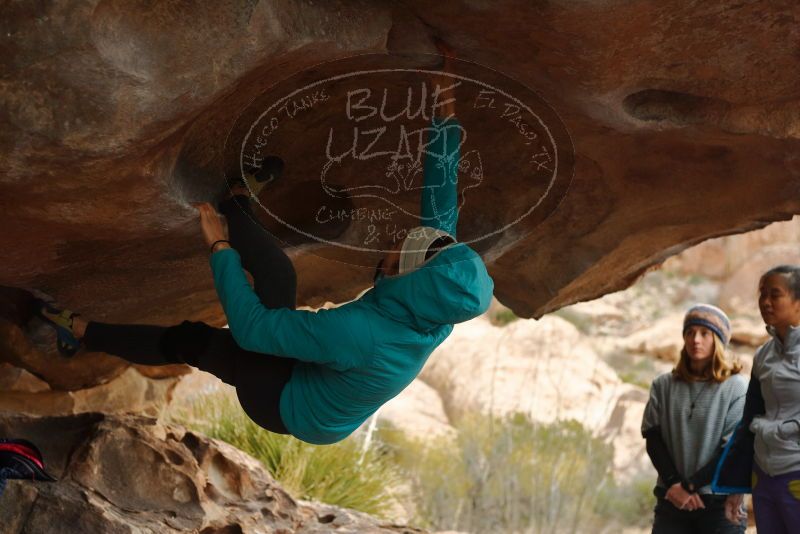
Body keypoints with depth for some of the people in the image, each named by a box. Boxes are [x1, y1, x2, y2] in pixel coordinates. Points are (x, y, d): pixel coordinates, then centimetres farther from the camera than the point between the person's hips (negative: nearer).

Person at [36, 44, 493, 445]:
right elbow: (441, 208, -13)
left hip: (280, 402, -8)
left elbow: (250, 326, -33)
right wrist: (447, 117, -13)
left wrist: (220, 247, -23)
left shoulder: (356, 332, -43)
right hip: (322, 412, 8)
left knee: (277, 274, -12)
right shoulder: (435, 319, -21)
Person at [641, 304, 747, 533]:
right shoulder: (663, 386, 8)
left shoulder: (735, 388, -2)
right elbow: (653, 438, 3)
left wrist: (689, 485, -12)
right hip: (672, 500, 3)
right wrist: (674, 484, -11)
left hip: (719, 503, -3)